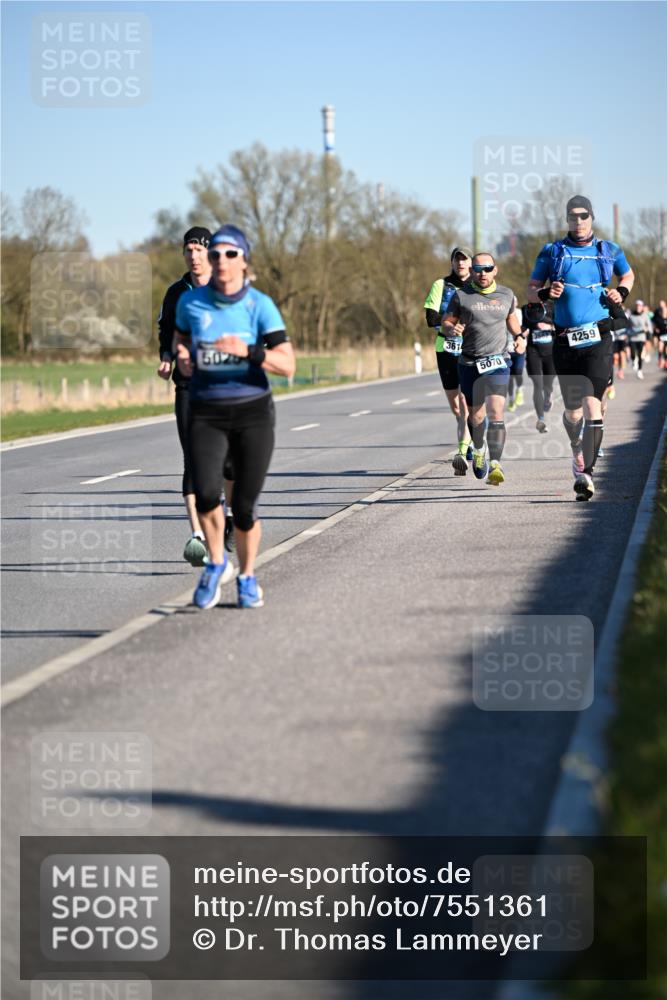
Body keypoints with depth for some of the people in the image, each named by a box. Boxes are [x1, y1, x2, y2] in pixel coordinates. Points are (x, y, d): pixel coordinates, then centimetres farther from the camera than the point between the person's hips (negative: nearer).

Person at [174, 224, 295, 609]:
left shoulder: (260, 306, -8)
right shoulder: (191, 301, 0)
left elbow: (288, 364, -12)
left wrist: (248, 351, -26)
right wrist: (183, 358, 0)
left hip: (253, 412, -1)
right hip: (206, 414, 1)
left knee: (245, 506, 0)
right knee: (206, 493, -21)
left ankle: (247, 576, 27)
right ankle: (217, 562, 6)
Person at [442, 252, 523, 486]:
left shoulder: (506, 294, 8)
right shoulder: (461, 295, 1)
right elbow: (446, 323, 4)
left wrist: (519, 336, 9)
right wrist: (452, 329, -19)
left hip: (497, 361, 0)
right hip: (469, 363, 0)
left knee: (496, 412, -18)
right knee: (476, 416, 10)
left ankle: (495, 465, -24)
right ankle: (479, 450, 41)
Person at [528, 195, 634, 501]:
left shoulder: (609, 251, 9)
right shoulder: (552, 252, 7)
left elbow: (627, 274, 28)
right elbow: (530, 290, 11)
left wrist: (621, 292, 7)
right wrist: (546, 293, -11)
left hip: (598, 338, -1)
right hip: (565, 341, 1)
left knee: (592, 405, -16)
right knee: (572, 411, 8)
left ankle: (586, 473, -21)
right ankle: (577, 452, 38)